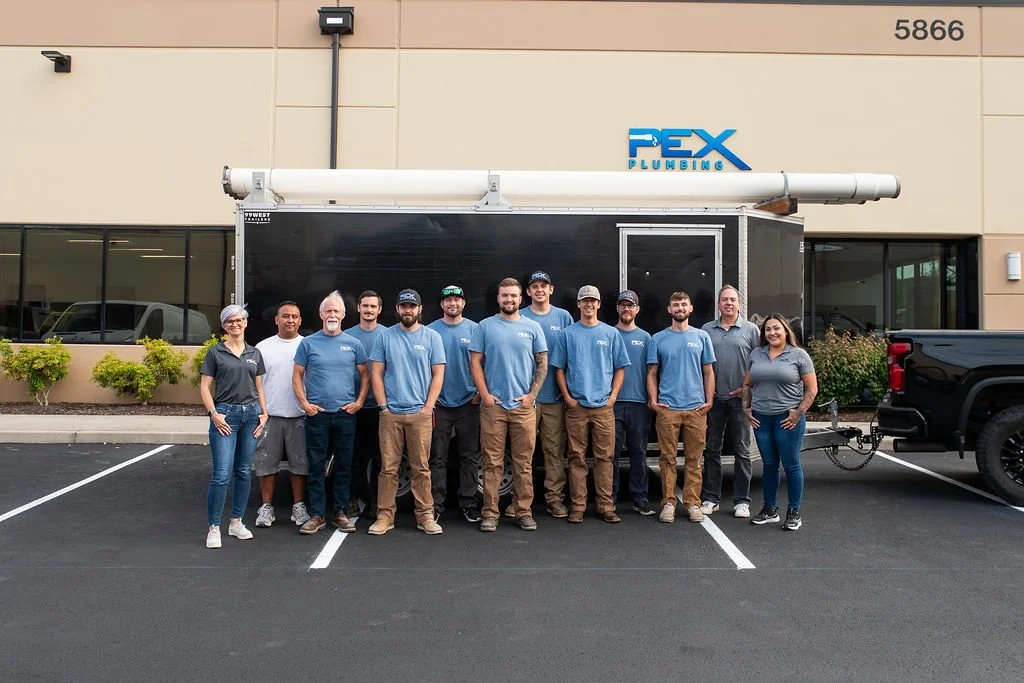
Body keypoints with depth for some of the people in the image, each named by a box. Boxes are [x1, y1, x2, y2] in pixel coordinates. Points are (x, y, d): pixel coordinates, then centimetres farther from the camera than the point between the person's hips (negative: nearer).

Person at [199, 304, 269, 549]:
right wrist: (213, 413, -11)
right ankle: (214, 528, 0)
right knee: (222, 474, -8)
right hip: (225, 414, -4)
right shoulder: (215, 352, 2)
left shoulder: (254, 353, 12)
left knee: (244, 472, 9)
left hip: (251, 414, 4)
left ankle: (236, 522, 20)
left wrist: (263, 413, 5)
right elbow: (205, 386, 0)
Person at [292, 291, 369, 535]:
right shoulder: (308, 343, 4)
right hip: (317, 414, -1)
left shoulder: (353, 344, 6)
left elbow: (365, 375, 9)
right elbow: (297, 375, 6)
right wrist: (304, 403, -5)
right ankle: (317, 515, 10)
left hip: (346, 414, 1)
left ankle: (340, 512, 17)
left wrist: (359, 401, -3)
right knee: (316, 466, 2)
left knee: (344, 466, 7)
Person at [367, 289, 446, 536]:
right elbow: (376, 374, 6)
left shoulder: (432, 337, 5)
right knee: (388, 467, 3)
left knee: (421, 468, 3)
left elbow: (438, 375, 4)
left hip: (420, 413, 0)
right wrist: (383, 406, -1)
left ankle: (425, 516, 11)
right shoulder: (385, 337, 7)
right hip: (390, 413, 1)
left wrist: (428, 407, -4)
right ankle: (385, 516, 11)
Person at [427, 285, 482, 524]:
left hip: (468, 403, 1)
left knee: (470, 456, 7)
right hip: (439, 403, 0)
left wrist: (480, 392, -4)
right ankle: (436, 505, 12)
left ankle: (469, 504, 17)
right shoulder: (431, 330, 3)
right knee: (437, 458, 4)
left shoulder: (474, 329, 3)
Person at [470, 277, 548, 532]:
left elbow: (542, 363, 7)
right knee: (492, 462, 2)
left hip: (524, 405, 1)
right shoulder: (485, 326, 5)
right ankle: (490, 513, 9)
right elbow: (475, 363, 3)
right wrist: (485, 394, -6)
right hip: (493, 405, -1)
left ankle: (524, 512, 14)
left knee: (524, 462, 5)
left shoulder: (532, 327, 7)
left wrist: (532, 394, -2)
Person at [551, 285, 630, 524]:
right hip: (576, 405, -1)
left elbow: (620, 367, 10)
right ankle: (577, 506, 9)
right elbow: (559, 368, 6)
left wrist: (613, 395, -1)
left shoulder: (611, 334, 9)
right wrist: (567, 396, -3)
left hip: (604, 405, 1)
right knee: (577, 457, 3)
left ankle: (606, 506, 9)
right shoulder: (567, 334, 6)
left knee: (604, 457, 2)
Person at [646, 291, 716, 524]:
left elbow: (708, 373, 10)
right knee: (668, 458, 2)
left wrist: (709, 400, 1)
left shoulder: (701, 337, 10)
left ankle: (692, 503, 13)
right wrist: (653, 400, -4)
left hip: (696, 408, 1)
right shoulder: (658, 339, 7)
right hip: (667, 408, -1)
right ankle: (668, 503, 10)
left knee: (694, 459, 5)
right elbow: (652, 373, 7)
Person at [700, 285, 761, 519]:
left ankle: (742, 501, 11)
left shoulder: (751, 330, 3)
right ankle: (710, 498, 15)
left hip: (739, 398, -2)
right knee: (712, 450, 7)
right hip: (713, 399, 2)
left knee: (741, 451, 4)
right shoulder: (706, 330, 9)